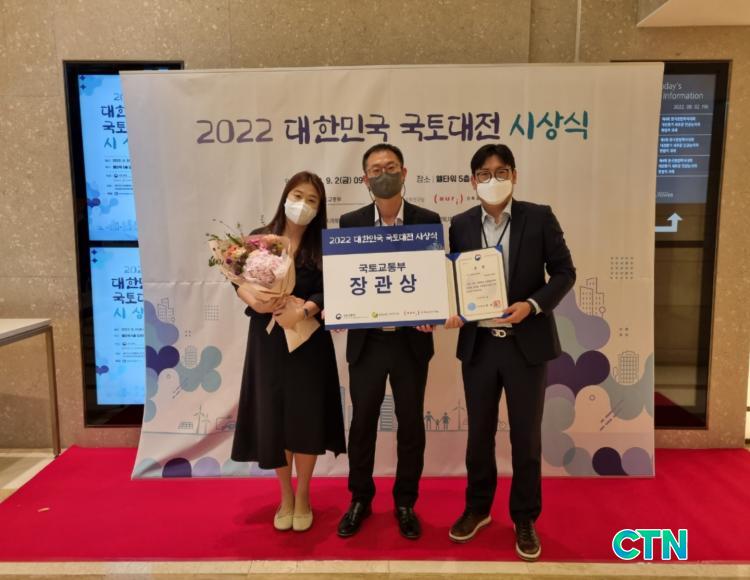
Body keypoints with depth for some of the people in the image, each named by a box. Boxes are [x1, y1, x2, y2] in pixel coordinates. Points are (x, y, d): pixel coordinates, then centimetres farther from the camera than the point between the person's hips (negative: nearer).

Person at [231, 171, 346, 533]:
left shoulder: (321, 247, 1)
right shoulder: (259, 239, 4)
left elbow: (327, 293, -8)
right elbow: (241, 282, 0)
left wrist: (303, 310, -26)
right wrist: (256, 301, -21)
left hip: (308, 342, -1)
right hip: (267, 341, 1)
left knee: (305, 419, 3)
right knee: (272, 420, 7)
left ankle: (303, 497, 24)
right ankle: (285, 496, 27)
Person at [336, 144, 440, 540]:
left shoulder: (428, 220, 0)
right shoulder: (350, 223, 2)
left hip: (411, 340, 0)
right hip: (366, 340, 1)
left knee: (411, 423, 11)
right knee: (362, 422, 12)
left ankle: (405, 503, 30)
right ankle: (360, 499, 32)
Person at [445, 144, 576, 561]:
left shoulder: (540, 218, -3)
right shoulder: (461, 225, 4)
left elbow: (564, 272, -2)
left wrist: (532, 305, -18)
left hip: (527, 343, -2)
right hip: (478, 344, 2)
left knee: (526, 436, 9)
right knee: (479, 433, 14)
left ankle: (525, 519, 28)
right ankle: (477, 509, 34)